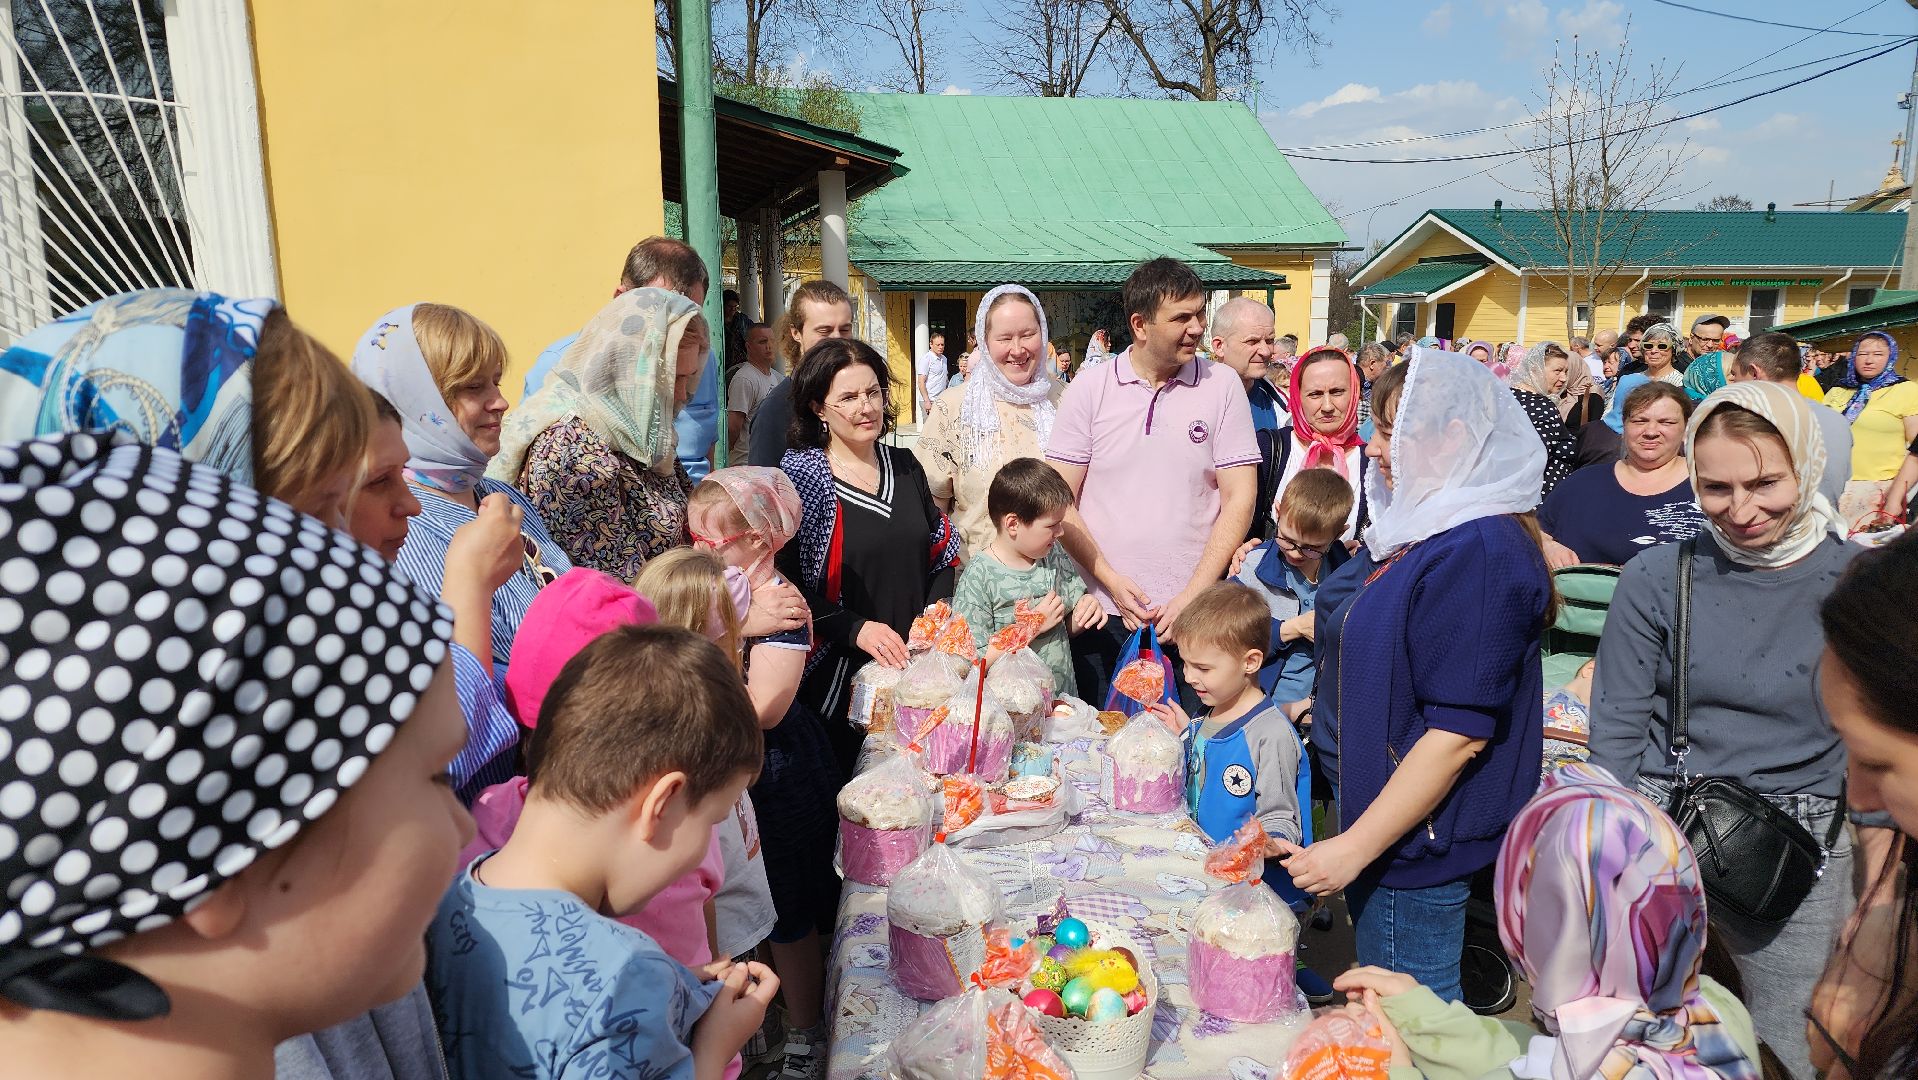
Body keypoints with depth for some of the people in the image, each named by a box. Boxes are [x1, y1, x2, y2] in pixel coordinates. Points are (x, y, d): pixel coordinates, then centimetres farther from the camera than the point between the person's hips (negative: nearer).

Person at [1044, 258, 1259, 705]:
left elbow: (1239, 498, -2)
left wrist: (1194, 594, -9)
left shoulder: (1222, 386, 0)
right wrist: (1111, 582, -9)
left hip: (1192, 616, 0)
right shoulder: (1088, 391, 0)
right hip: (1104, 614, 0)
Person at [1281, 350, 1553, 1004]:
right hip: (1369, 800, 9)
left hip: (1416, 832, -9)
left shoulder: (1480, 552, -23)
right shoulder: (1416, 526, 8)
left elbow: (1460, 731, -26)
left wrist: (1354, 848, -23)